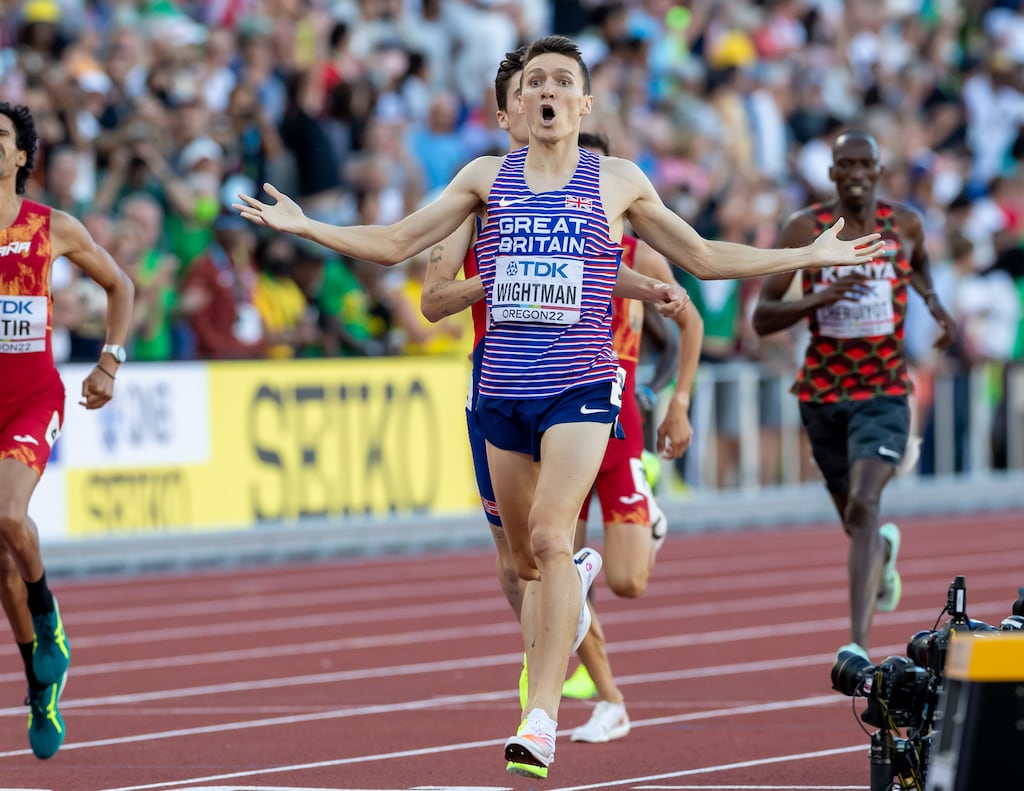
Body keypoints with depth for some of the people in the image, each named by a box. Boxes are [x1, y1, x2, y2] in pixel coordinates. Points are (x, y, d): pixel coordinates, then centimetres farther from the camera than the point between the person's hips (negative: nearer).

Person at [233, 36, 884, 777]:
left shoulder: (618, 181, 7)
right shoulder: (487, 177, 10)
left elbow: (705, 257, 15)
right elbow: (395, 244, 14)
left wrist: (811, 255, 11)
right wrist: (305, 226, 6)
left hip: (581, 386, -3)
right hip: (503, 389, 3)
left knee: (551, 536, -21)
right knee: (528, 561, 8)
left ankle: (543, 715, -24)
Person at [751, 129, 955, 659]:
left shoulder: (905, 223, 0)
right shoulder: (805, 229, -7)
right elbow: (762, 318, -9)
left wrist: (933, 301, 7)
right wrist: (821, 297, -24)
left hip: (884, 392, -1)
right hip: (823, 392, 1)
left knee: (864, 506, -23)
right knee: (857, 523, 16)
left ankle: (859, 642, -29)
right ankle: (885, 550, 56)